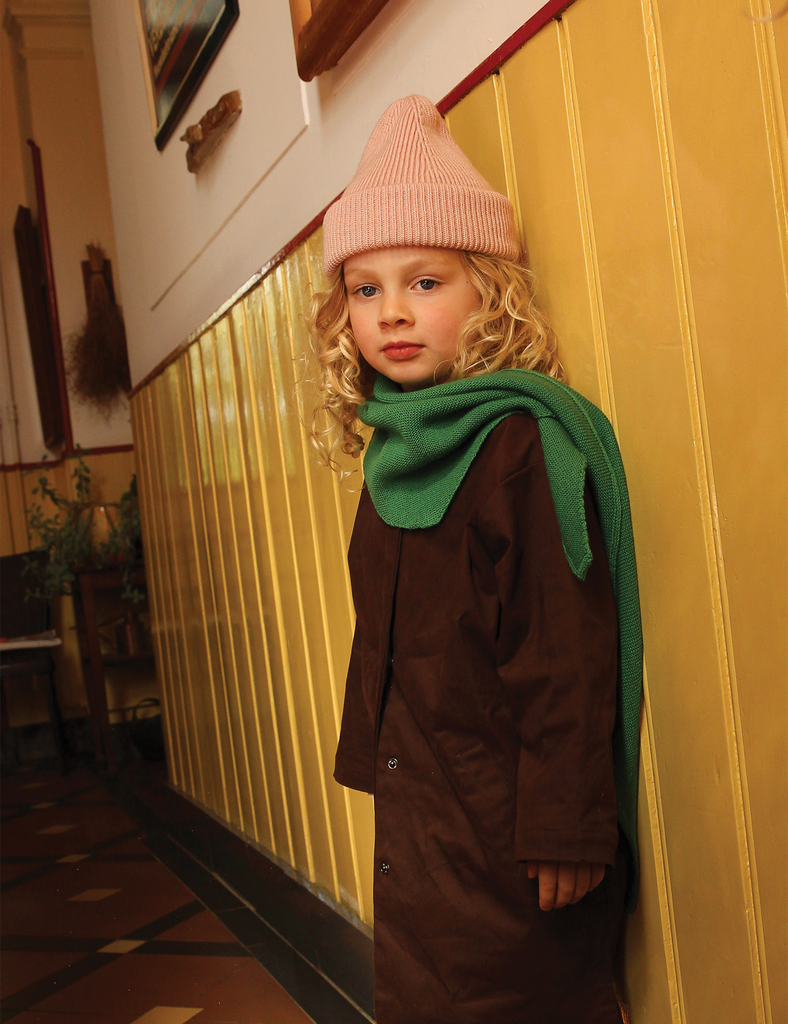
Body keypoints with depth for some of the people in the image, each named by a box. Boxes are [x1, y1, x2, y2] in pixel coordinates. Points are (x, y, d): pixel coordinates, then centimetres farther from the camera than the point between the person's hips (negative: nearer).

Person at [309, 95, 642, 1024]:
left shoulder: (525, 444, -16)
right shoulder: (397, 453, 8)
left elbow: (567, 656, -19)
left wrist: (566, 827, -19)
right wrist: (377, 771, 17)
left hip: (507, 828, -8)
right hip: (416, 817, 8)